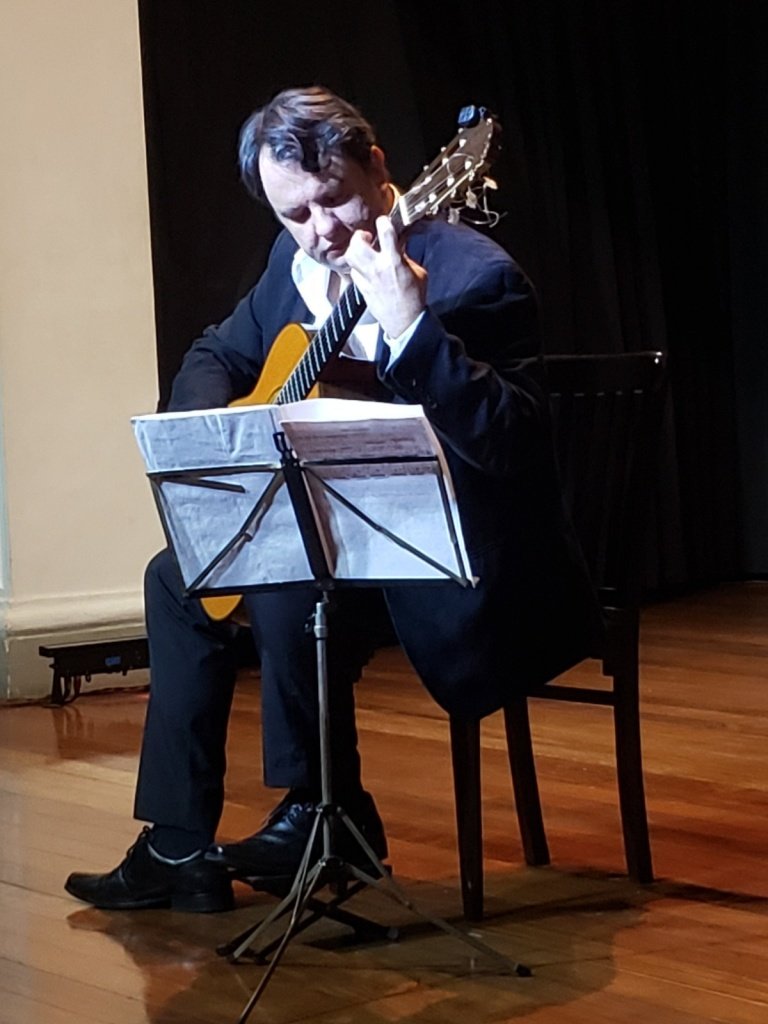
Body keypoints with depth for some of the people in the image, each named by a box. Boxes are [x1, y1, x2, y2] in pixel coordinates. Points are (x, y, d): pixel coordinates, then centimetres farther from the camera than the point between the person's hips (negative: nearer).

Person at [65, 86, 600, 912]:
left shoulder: (473, 276, -21)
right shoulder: (298, 260, 4)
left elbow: (514, 445, -34)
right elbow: (218, 355, 20)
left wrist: (412, 330, -45)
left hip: (467, 557, -9)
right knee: (179, 576, 7)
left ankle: (327, 809, -9)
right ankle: (178, 847, 11)